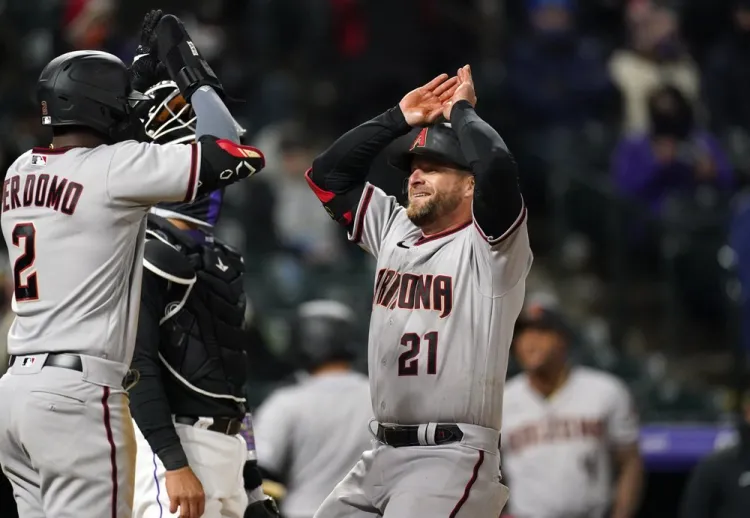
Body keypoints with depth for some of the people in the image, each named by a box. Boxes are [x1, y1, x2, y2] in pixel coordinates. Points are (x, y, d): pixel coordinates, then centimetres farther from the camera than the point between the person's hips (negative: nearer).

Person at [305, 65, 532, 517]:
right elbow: (327, 174, 19)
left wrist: (460, 110, -5)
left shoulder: (490, 246, -6)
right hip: (383, 455, 8)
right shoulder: (393, 230, 16)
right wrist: (399, 119, 13)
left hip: (452, 457, -8)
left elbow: (496, 166, -24)